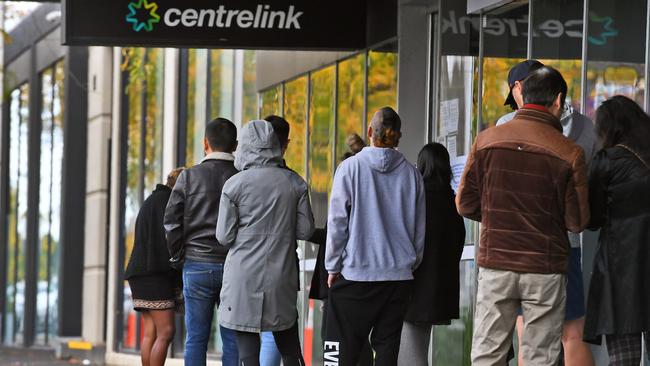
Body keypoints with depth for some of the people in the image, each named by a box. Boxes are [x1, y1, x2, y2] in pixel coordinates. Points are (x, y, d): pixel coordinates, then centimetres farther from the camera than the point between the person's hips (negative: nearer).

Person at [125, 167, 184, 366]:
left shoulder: (152, 201, 23)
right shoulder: (164, 200, -6)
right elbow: (168, 239, -14)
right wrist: (179, 278, -10)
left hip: (142, 275, 10)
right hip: (155, 275, -10)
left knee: (151, 332, 3)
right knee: (165, 332, -12)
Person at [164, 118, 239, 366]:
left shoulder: (189, 177, -1)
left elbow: (171, 221, -2)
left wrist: (178, 256, 9)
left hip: (197, 265, 0)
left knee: (196, 338, 2)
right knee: (232, 339, 3)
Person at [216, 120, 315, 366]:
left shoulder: (234, 185, -7)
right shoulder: (295, 183, 2)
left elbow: (224, 237, -4)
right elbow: (305, 230, 4)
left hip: (244, 276, -3)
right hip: (282, 276, 3)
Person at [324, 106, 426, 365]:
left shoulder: (351, 167, -6)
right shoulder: (411, 174, 4)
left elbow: (337, 222, -5)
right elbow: (420, 230, 10)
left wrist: (333, 266, 4)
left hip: (355, 274, -3)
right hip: (399, 276, 4)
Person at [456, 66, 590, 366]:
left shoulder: (486, 141, -3)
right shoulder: (569, 154, -9)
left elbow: (466, 205, 1)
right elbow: (577, 222, -4)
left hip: (494, 264, 2)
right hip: (545, 268, -2)